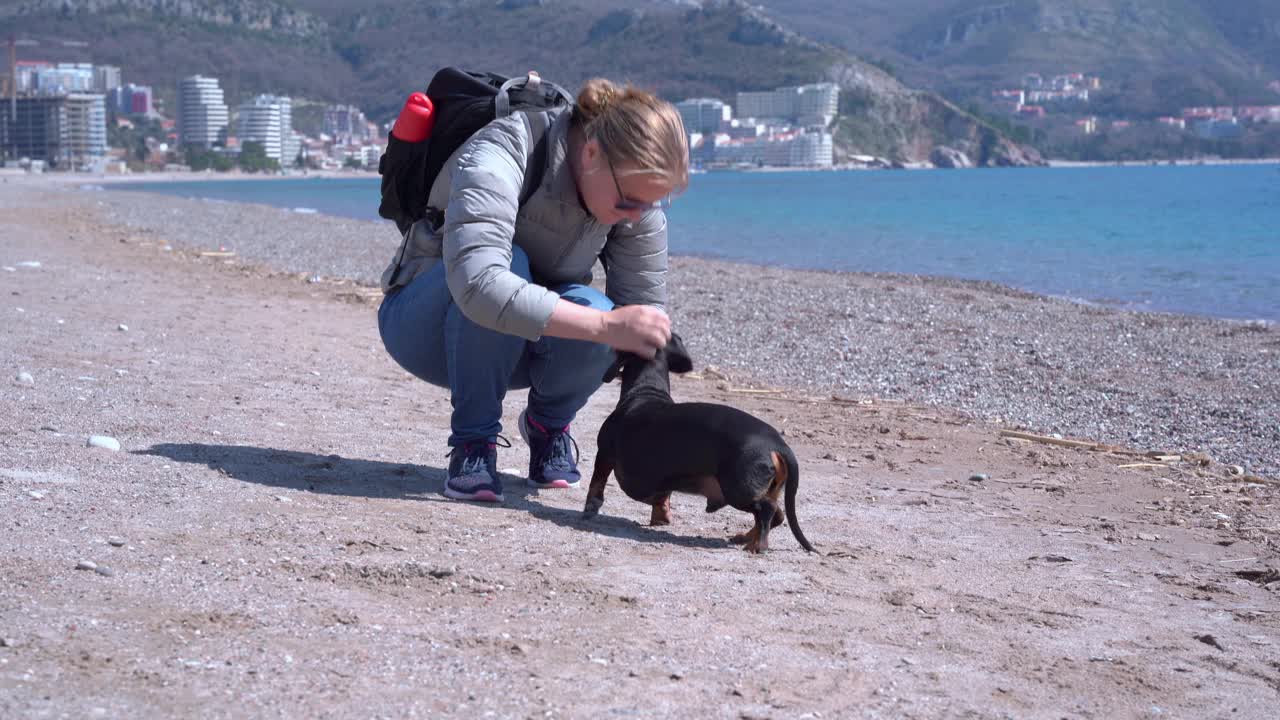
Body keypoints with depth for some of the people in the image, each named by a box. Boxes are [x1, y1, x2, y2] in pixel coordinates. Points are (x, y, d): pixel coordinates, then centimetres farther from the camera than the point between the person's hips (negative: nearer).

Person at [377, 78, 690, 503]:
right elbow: (477, 284, -49)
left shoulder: (636, 190, -15)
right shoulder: (498, 159, -33)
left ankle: (548, 424, 2)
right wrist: (607, 326, -53)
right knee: (506, 263, -37)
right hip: (425, 323, -4)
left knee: (593, 313, -31)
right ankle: (472, 443, -20)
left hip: (517, 349, 4)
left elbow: (647, 315, -11)